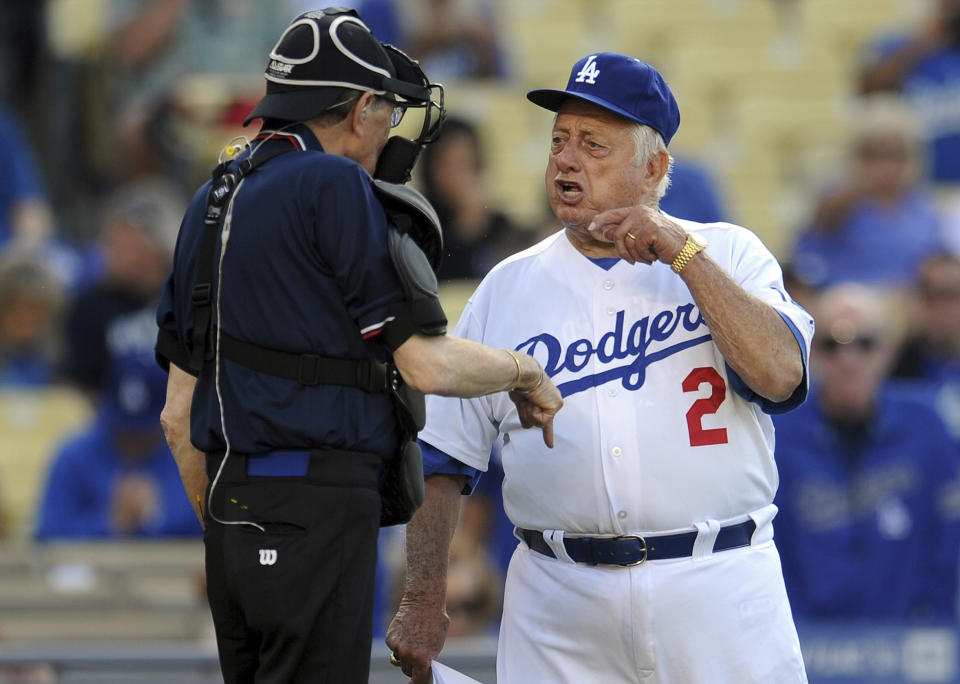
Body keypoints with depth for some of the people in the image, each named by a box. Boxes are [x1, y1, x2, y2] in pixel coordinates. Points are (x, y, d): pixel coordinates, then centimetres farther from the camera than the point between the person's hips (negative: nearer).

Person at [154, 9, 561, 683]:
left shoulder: (211, 202, 16)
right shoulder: (333, 187, -9)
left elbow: (179, 413, 18)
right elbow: (425, 362, -10)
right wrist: (526, 374, 8)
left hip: (233, 506, 9)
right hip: (316, 517, -9)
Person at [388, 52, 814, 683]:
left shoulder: (726, 254, 7)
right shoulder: (508, 288, 12)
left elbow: (780, 373, -12)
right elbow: (443, 455, 12)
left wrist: (682, 253, -13)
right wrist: (424, 600, 3)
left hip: (717, 584, -2)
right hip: (559, 605, 2)